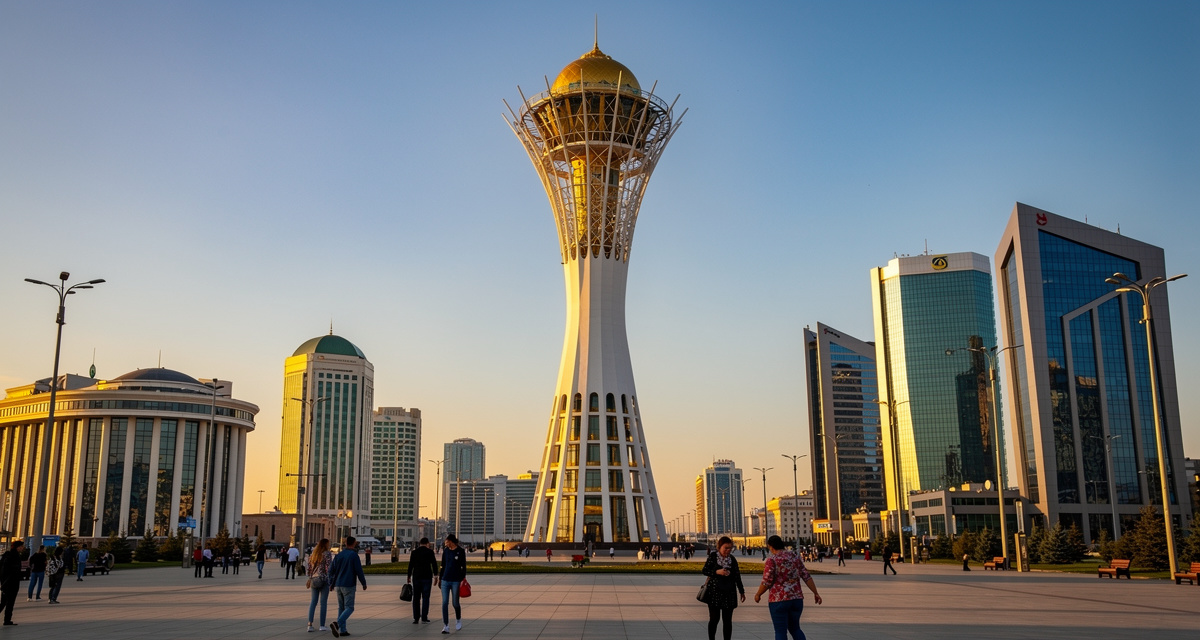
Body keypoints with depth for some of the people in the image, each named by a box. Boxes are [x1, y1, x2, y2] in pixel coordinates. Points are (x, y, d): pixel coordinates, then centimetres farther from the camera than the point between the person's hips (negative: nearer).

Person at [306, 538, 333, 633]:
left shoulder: (314, 553, 11)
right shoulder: (327, 553, -8)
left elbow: (308, 567, 12)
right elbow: (329, 567, -13)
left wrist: (309, 578, 19)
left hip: (314, 579, 5)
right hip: (324, 579, -5)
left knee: (313, 601, 8)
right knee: (323, 602, 2)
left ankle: (310, 624, -5)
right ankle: (322, 625, 6)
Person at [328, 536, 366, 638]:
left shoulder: (338, 555, 7)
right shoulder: (354, 555, -9)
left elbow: (331, 570, 8)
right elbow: (359, 571, -10)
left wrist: (331, 583, 19)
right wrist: (364, 583, 1)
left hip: (338, 585, 6)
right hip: (349, 586, -6)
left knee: (341, 607, 14)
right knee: (349, 608, -4)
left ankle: (342, 630, 12)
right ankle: (337, 624, -25)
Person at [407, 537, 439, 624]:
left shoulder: (414, 552, 4)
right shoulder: (430, 552, -2)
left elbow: (410, 565, 4)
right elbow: (434, 564, -5)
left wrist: (409, 576, 9)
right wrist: (435, 575, -1)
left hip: (416, 577, 2)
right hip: (427, 577, -2)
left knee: (416, 598, 8)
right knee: (425, 597, 2)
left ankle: (416, 618, 6)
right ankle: (424, 617, -2)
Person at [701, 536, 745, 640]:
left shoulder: (732, 559, 4)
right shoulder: (713, 556, -4)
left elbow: (737, 576, 10)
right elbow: (704, 571, -4)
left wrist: (741, 591, 11)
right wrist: (717, 572, -19)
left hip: (729, 592, 2)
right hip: (715, 592, -2)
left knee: (727, 620, 3)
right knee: (714, 618, 3)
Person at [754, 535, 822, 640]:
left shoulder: (772, 560, -11)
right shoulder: (795, 557, 7)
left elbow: (766, 582, -13)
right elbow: (806, 577, 5)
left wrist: (758, 594, 3)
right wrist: (815, 593, 11)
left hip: (779, 600, -6)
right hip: (796, 598, 6)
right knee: (794, 628, 22)